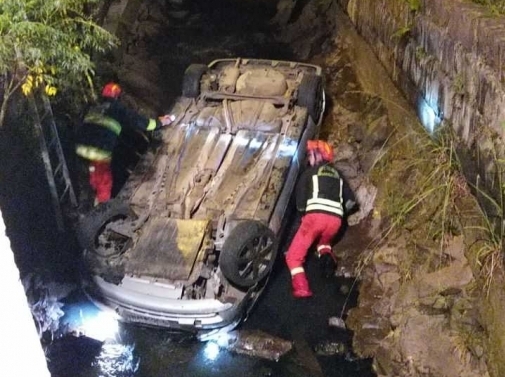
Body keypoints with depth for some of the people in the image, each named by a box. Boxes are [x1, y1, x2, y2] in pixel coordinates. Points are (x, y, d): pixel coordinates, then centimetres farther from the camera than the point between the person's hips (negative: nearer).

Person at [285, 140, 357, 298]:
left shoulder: (309, 172, 15)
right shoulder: (337, 175, 27)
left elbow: (300, 203, 14)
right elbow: (351, 200, 21)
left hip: (316, 216, -5)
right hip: (336, 220, 5)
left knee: (294, 255, 4)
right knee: (324, 241, 37)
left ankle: (301, 288, -18)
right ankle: (326, 255, 3)